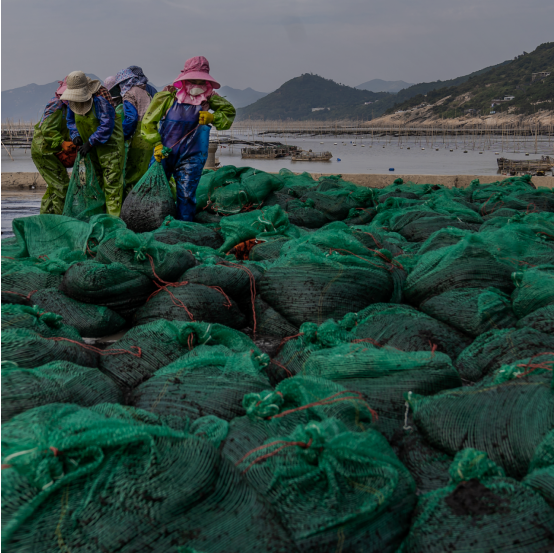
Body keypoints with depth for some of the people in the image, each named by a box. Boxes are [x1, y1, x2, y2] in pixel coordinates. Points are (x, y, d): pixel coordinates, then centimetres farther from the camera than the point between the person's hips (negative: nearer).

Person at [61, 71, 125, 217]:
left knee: (111, 180, -12)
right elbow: (71, 120, 14)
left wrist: (90, 143, -24)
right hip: (91, 146, 8)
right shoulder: (72, 100, 1)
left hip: (109, 143, -8)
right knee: (96, 178, 11)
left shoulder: (100, 98, -24)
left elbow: (107, 125, -26)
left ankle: (114, 216, -12)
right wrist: (75, 135, -6)